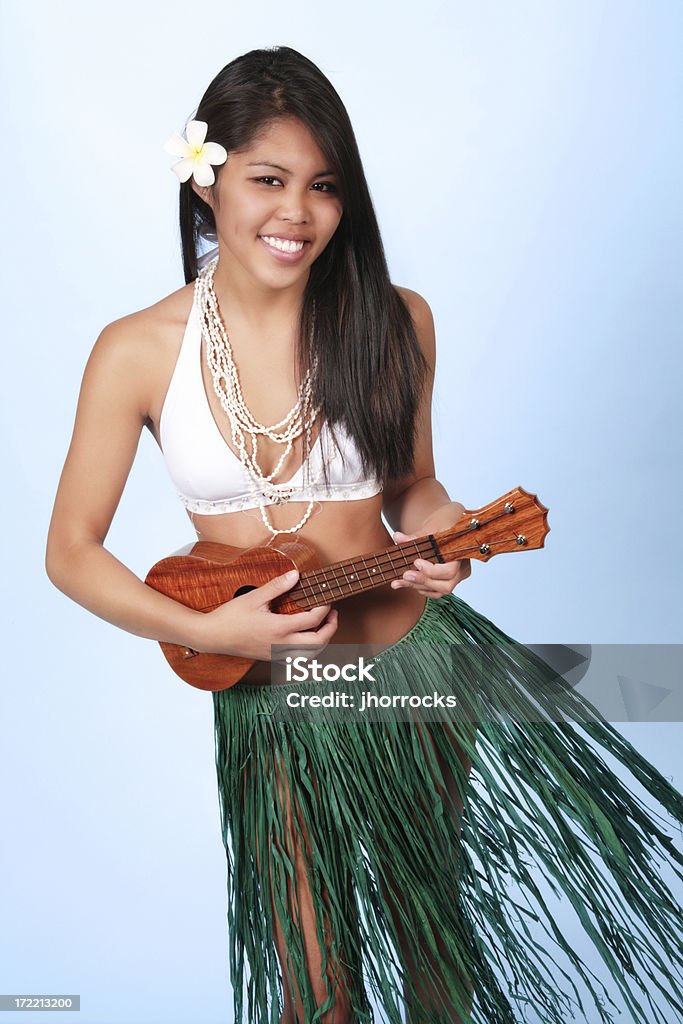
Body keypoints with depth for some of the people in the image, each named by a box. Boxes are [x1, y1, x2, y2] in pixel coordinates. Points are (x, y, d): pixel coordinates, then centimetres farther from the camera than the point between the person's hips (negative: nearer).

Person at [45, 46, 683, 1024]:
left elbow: (411, 484, 6)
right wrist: (205, 629, -18)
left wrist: (440, 535, -16)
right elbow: (73, 551, -6)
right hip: (264, 697, -1)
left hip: (415, 667, 1)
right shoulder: (140, 350, -11)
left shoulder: (394, 320, -7)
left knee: (433, 917, 22)